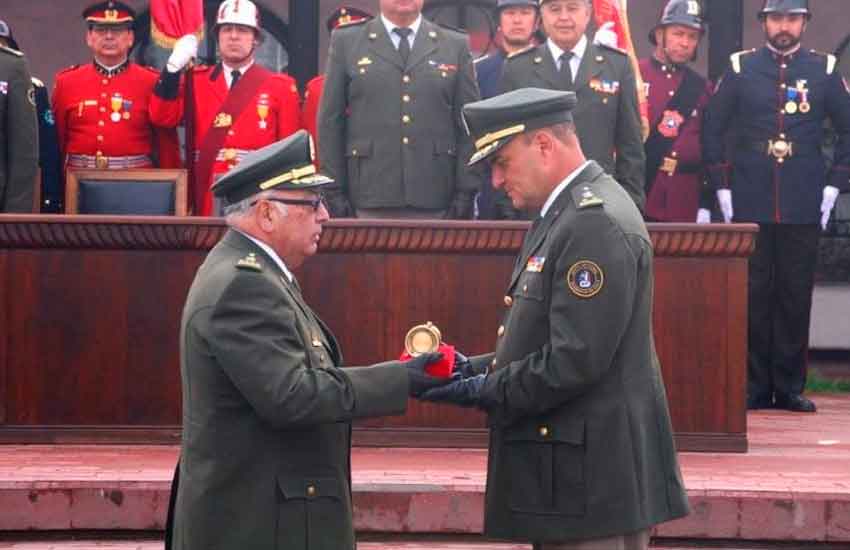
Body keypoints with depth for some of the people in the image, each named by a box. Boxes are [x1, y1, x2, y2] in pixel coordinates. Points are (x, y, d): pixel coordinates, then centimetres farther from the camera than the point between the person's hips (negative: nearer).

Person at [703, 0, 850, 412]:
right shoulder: (740, 69, 5)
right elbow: (712, 130, 8)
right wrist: (722, 186, 3)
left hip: (803, 207, 0)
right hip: (749, 206, 0)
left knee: (796, 297, 2)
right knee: (752, 296, 1)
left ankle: (790, 388, 9)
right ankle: (754, 388, 7)